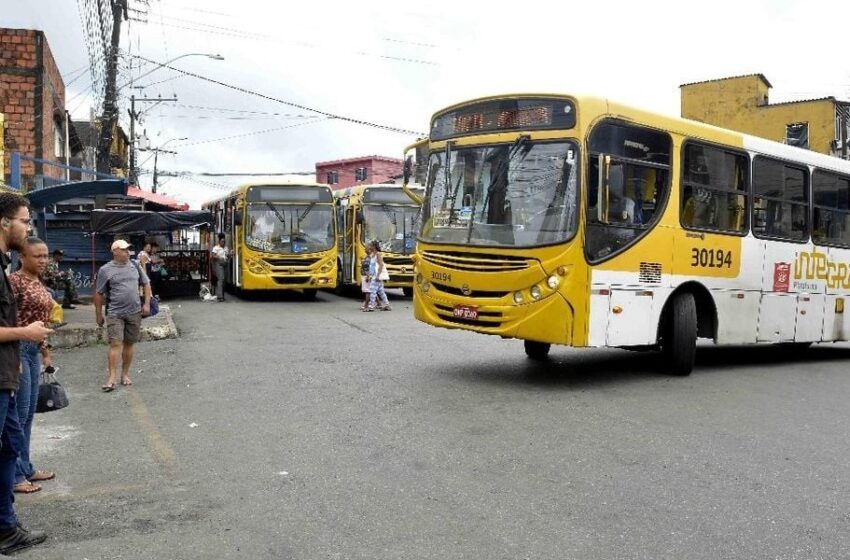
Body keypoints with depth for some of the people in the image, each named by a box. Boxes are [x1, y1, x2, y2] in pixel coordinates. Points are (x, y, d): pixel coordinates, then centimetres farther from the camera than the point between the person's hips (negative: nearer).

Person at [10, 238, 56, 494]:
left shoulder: (38, 282, 11)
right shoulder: (15, 280, -15)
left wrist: (45, 351, 20)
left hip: (34, 350, 9)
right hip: (18, 348, -9)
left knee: (29, 413, 14)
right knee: (18, 413, -2)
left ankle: (25, 467, 25)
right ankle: (13, 475, 8)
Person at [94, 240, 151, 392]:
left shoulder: (134, 265, 6)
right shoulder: (105, 270, -4)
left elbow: (146, 284, 13)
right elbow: (99, 293, 1)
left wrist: (147, 304, 3)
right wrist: (98, 315, 3)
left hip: (134, 312, 3)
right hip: (115, 313, -3)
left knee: (128, 344, 9)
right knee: (115, 344, -11)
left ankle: (125, 374, 19)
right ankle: (111, 378, -10)